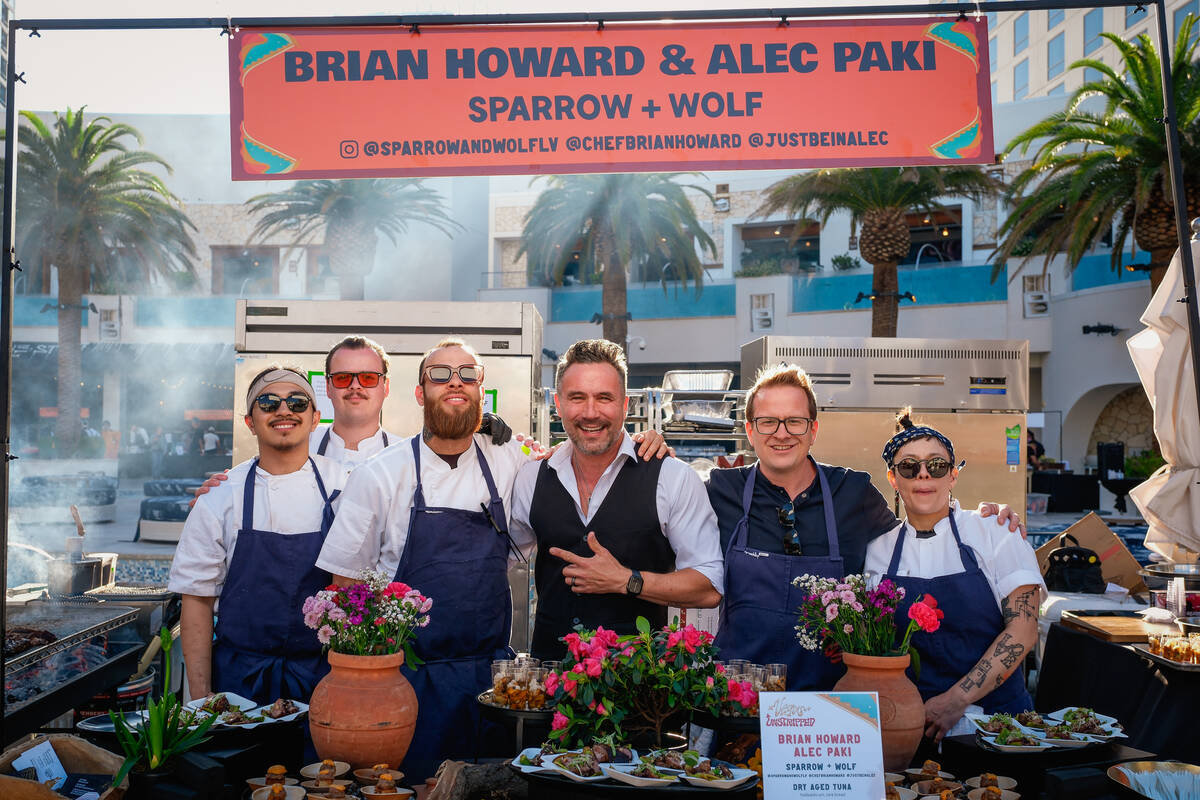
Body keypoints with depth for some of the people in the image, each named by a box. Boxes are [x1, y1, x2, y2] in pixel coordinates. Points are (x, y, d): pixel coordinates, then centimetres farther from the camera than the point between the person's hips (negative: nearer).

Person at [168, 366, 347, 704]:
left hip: (325, 674, 0)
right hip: (241, 676, 0)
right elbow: (197, 599, 1)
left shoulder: (344, 488, -1)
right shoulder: (219, 496, -2)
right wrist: (201, 696, -4)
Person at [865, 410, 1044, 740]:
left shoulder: (996, 534, 2)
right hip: (912, 722, 2)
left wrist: (956, 700, -13)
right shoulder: (879, 550, 9)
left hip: (994, 713, -2)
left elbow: (1023, 629, -4)